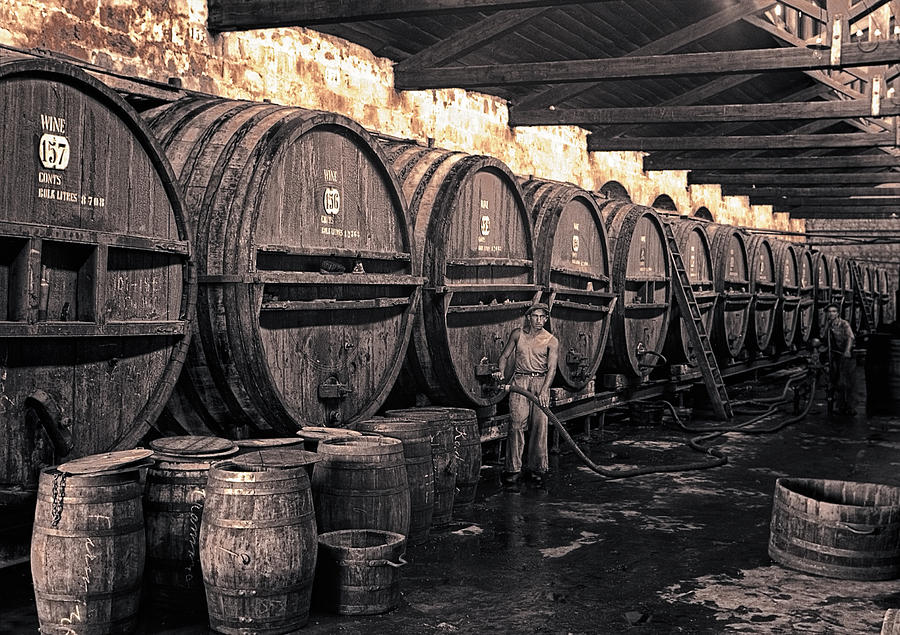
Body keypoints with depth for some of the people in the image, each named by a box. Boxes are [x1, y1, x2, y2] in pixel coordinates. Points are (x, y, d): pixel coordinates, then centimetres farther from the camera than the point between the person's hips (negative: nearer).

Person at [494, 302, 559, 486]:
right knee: (516, 423, -10)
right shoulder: (517, 334, 8)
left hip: (541, 382, 0)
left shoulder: (551, 341, 1)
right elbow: (505, 355, 16)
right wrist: (501, 372, -4)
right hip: (519, 381, 0)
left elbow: (551, 368, -8)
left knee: (539, 425, -3)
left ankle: (536, 467, 9)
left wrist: (544, 390, -21)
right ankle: (513, 468, -7)